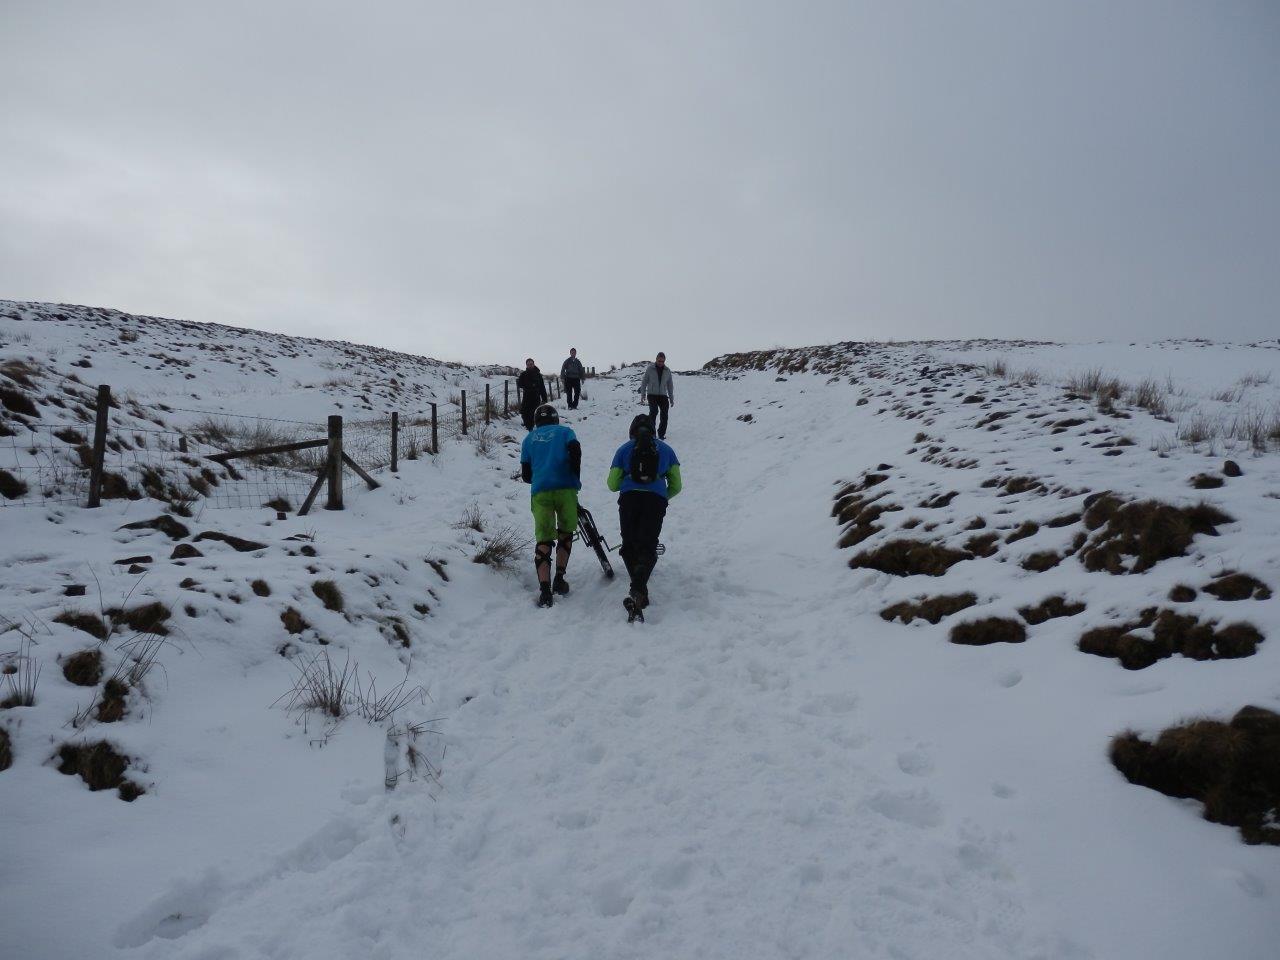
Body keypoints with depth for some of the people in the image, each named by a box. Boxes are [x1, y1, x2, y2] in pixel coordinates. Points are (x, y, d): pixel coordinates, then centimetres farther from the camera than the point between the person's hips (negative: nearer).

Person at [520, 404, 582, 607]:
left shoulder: (529, 439, 23)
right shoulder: (564, 431, 16)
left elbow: (525, 475, 19)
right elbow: (575, 450, -6)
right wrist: (576, 478, 4)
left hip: (539, 491, 1)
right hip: (565, 488, -1)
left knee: (543, 540, -1)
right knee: (566, 533, 19)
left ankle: (545, 589, -16)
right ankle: (559, 580, 16)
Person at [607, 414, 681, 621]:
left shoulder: (624, 449, 19)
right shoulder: (665, 449, 22)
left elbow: (612, 485, 16)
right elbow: (676, 485, 21)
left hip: (629, 498, 0)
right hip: (656, 501, 0)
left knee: (629, 546, 12)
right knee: (647, 548, -6)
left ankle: (639, 592, 2)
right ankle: (637, 592, -29)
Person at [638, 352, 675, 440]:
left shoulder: (667, 370, 7)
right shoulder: (649, 369, -1)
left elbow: (670, 385, 13)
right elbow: (644, 382, 4)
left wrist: (672, 399, 11)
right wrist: (643, 395, -3)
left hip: (663, 395, 3)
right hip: (652, 395, -3)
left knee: (664, 414, -5)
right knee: (654, 411, -21)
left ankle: (661, 434, 7)